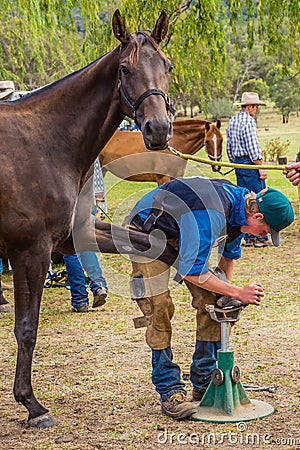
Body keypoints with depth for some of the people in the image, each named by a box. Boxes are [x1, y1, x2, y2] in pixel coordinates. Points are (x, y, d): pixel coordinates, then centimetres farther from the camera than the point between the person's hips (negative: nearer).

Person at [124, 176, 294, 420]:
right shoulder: (210, 216, -38)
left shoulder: (242, 205, -10)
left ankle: (206, 384, 6)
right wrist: (237, 292, -26)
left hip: (179, 234, 8)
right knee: (159, 309, -17)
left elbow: (229, 252, 9)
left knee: (211, 302, -2)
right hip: (146, 233, -8)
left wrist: (226, 296, 1)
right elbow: (191, 272, -33)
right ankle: (170, 393, -10)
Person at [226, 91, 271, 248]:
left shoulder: (232, 121, 14)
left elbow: (229, 146, 17)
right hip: (250, 164, -9)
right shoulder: (248, 120, -13)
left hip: (238, 164, 9)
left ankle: (248, 237, 13)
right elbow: (252, 146, -18)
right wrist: (261, 167, -15)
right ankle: (261, 237, -4)